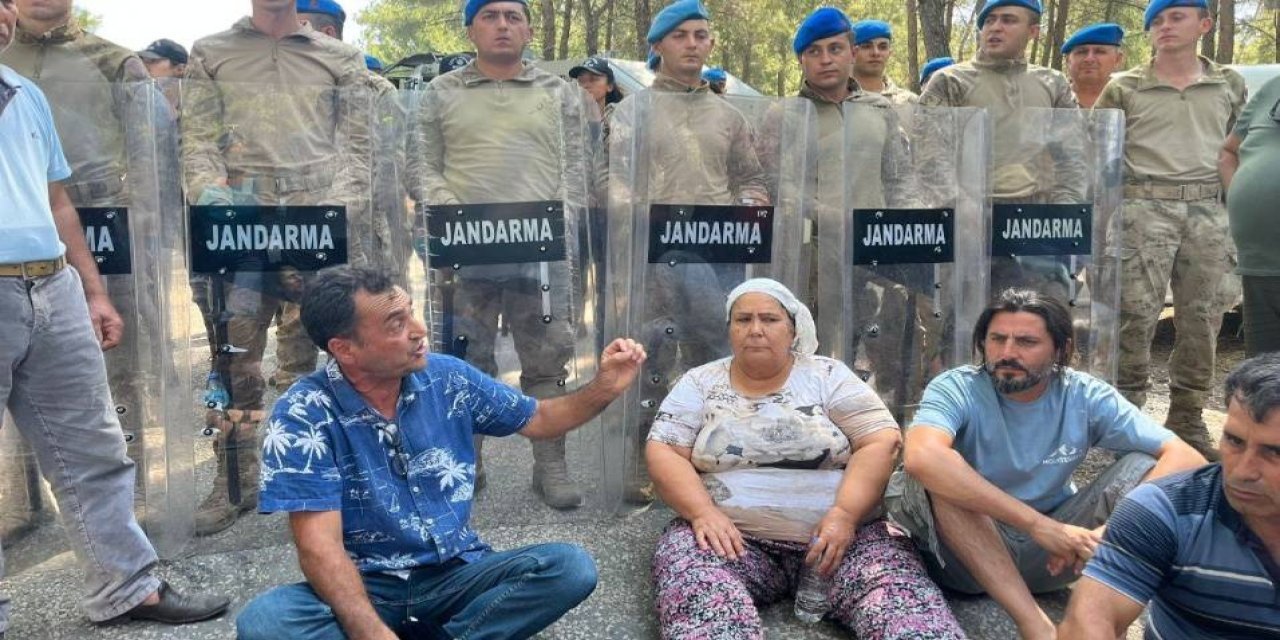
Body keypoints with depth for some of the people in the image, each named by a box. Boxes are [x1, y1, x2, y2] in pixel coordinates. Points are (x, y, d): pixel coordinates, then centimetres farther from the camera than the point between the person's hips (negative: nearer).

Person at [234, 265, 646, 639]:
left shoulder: (449, 378, -2)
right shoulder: (304, 414, -15)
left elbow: (538, 421, 12)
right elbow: (320, 545, -21)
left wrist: (605, 387, -7)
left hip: (456, 572, 3)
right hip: (366, 586, -2)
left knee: (570, 568, -21)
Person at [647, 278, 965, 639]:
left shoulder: (828, 376, 8)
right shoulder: (700, 384, 10)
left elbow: (881, 442, 0)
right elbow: (663, 452, 3)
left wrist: (844, 515, -15)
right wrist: (702, 512, -15)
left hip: (838, 534, 1)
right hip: (733, 537, 0)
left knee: (899, 589, -28)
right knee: (695, 579, -34)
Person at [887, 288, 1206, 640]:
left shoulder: (1086, 397, -7)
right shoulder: (955, 389, -17)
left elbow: (1187, 459, -15)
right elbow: (921, 457, -39)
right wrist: (1039, 524, -41)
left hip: (1053, 552, 3)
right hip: (966, 553, -2)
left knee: (1144, 466, -14)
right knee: (937, 478, -32)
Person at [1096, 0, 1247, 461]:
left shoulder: (1230, 85, 14)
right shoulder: (1125, 88, 6)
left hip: (1209, 212, 3)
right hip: (1144, 209, -3)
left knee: (1202, 319, 5)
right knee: (1136, 315, -7)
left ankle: (1188, 421, 16)